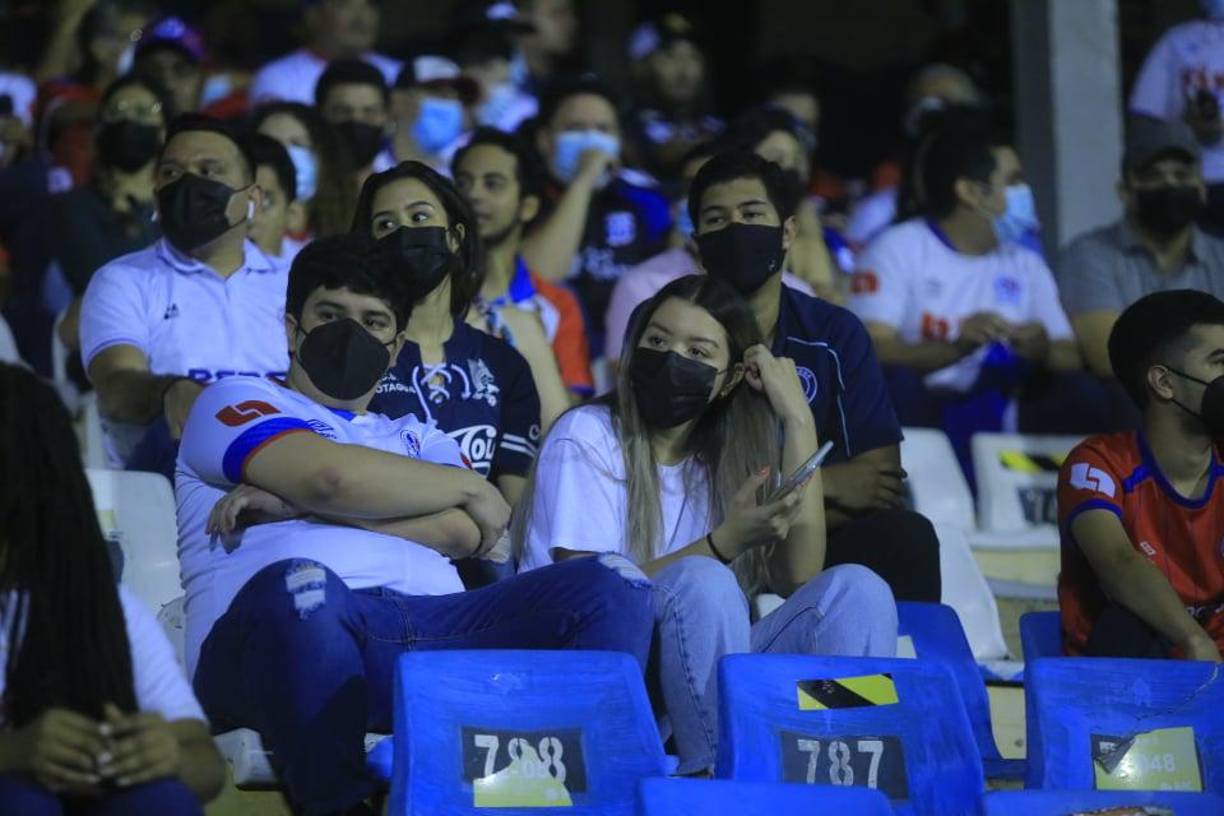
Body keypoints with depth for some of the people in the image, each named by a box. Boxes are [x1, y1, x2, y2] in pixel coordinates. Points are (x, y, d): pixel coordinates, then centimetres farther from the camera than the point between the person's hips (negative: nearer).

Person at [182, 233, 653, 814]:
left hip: (429, 634, 5)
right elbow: (329, 475, -2)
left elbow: (462, 533, 9)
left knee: (611, 587, -14)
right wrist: (469, 486, 11)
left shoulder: (418, 438, 34)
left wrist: (297, 505, 1)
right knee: (301, 585, -42)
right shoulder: (235, 403, 22)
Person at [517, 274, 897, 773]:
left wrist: (798, 422, -1)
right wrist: (727, 541, -23)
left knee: (855, 588, -12)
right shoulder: (587, 438, -1)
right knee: (703, 581, -32)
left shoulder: (724, 454, 14)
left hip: (697, 680, 5)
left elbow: (799, 578, -1)